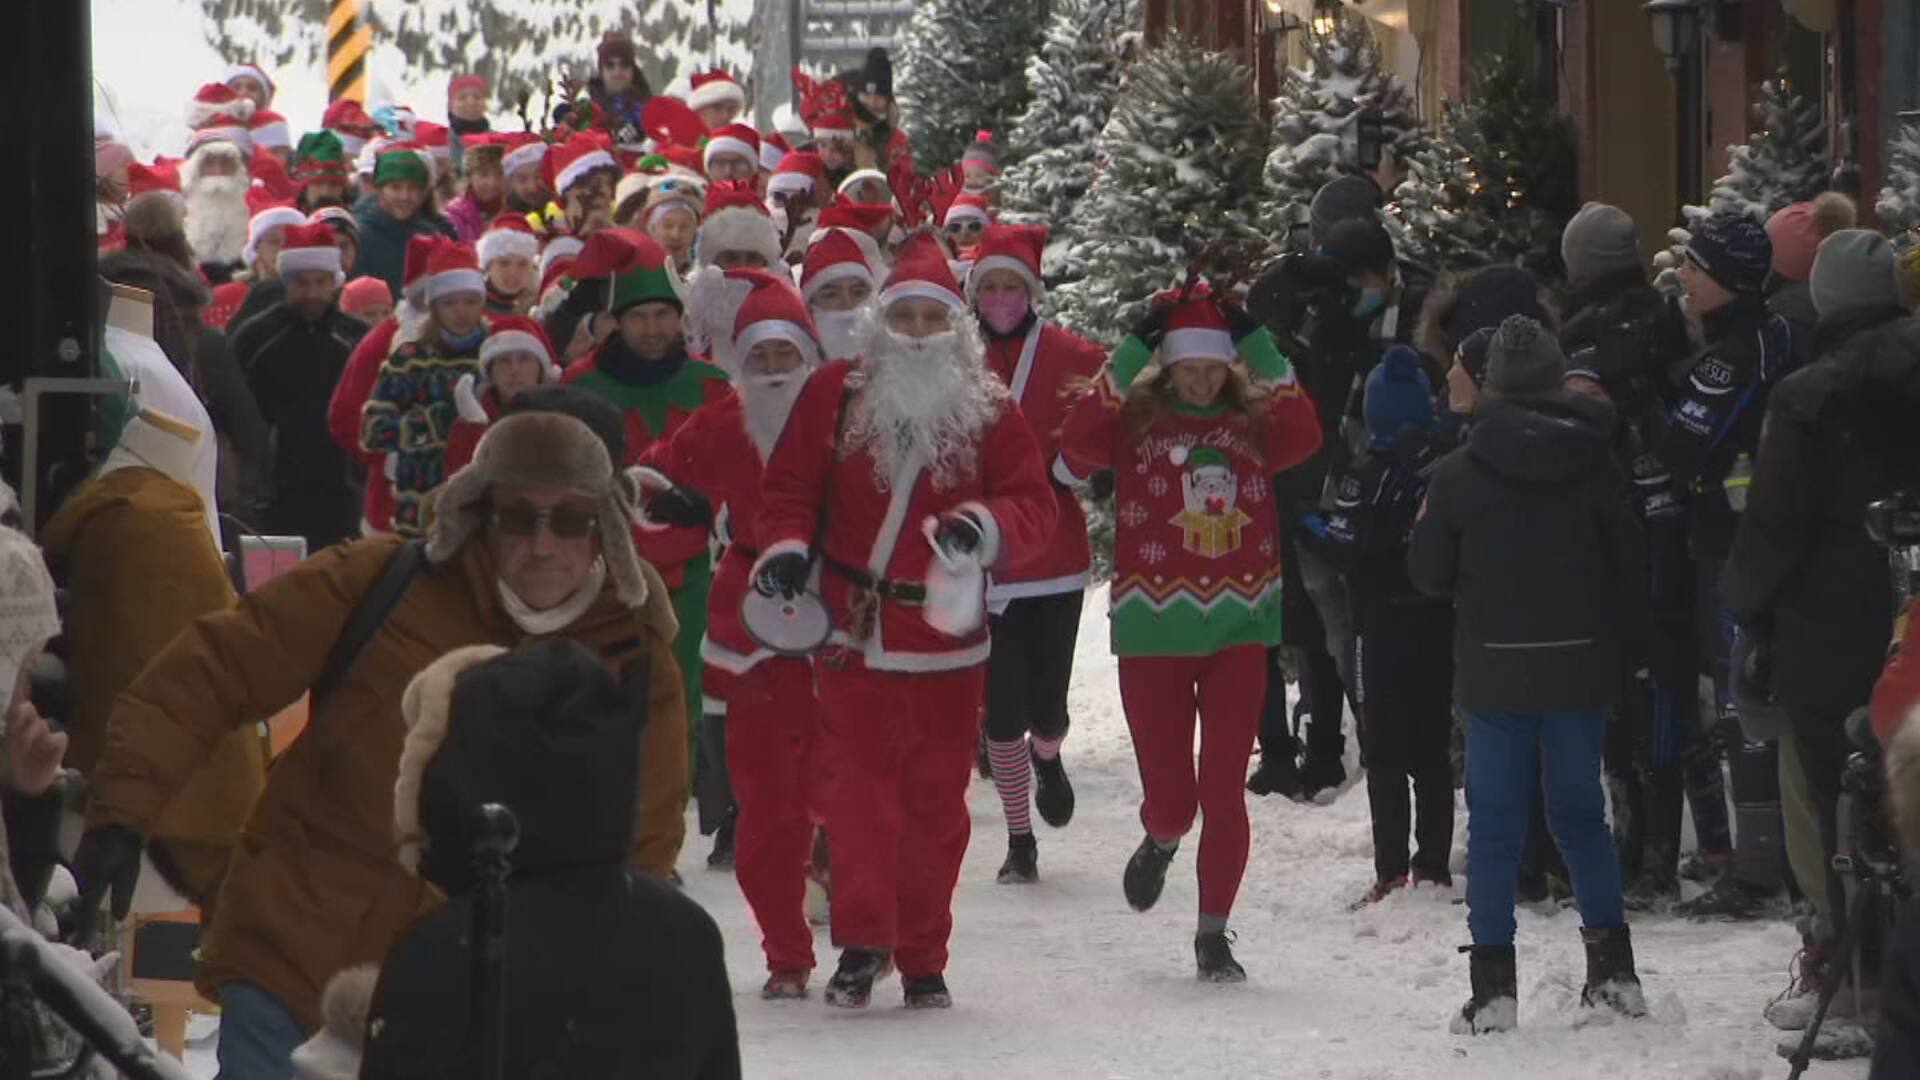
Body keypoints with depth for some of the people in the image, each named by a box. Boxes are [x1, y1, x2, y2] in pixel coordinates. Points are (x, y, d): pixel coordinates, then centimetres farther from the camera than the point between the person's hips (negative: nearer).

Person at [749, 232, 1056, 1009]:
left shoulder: (988, 410, 2)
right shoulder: (836, 395, 1)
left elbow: (1034, 503, -1)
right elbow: (790, 486, 6)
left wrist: (987, 526, -21)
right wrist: (786, 546, -11)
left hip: (947, 635, 1)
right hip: (853, 627, -1)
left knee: (936, 801, 6)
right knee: (859, 791, -7)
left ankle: (923, 959, 16)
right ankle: (863, 942, 1)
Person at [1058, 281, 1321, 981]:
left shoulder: (1252, 420, 5)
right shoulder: (1136, 420, -1)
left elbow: (1303, 438, -14)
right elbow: (1079, 448, -20)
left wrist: (1258, 346, -15)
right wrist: (1133, 355, -21)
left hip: (1238, 629, 2)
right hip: (1153, 633, -2)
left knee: (1225, 792, 0)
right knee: (1170, 798, 1)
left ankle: (1213, 935, 13)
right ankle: (1161, 843, 38)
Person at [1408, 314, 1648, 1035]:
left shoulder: (1459, 473, -9)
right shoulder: (1594, 463, -4)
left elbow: (1428, 571, -2)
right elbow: (1629, 566, 0)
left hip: (1494, 670, -2)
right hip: (1580, 668, 2)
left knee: (1494, 825, 3)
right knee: (1580, 813, 15)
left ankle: (1494, 985, -2)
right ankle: (1614, 970, 13)